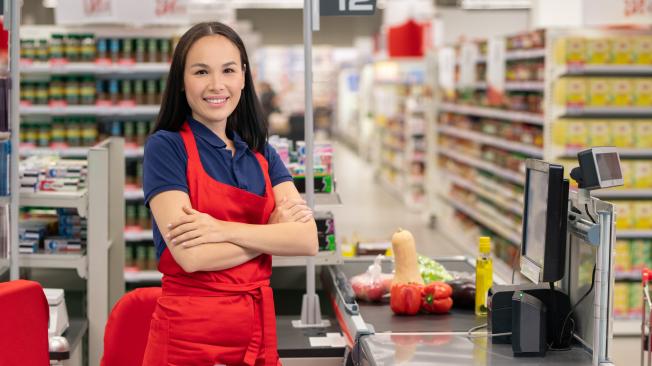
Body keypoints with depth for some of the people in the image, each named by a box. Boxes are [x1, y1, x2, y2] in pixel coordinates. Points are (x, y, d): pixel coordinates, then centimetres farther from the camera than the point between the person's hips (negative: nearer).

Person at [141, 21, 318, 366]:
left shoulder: (262, 154, 7)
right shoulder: (166, 146, -8)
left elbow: (308, 240, -6)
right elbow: (192, 255, -19)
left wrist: (224, 230, -18)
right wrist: (274, 230, -8)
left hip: (259, 326, 5)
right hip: (189, 333, -5)